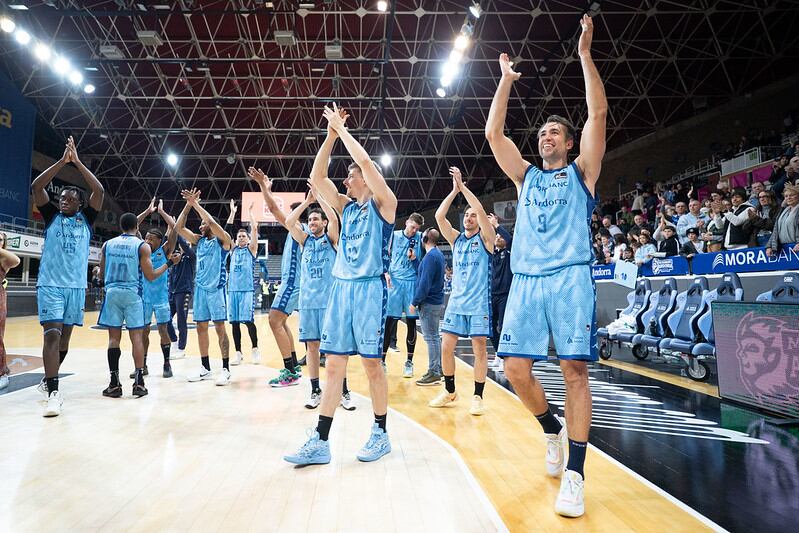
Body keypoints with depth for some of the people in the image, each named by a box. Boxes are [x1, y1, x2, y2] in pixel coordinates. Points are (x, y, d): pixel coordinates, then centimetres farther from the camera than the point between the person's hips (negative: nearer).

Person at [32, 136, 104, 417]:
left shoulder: (86, 219, 9)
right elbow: (36, 186, -4)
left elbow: (99, 191, -4)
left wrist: (77, 162, -5)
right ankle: (53, 393, -16)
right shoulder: (52, 216, 8)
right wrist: (63, 161, -8)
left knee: (64, 335, 10)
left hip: (77, 286, 2)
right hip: (50, 284, -2)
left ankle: (48, 381, 29)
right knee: (52, 334, -13)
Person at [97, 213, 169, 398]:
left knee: (114, 337, 5)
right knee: (136, 337, 1)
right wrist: (168, 263, 10)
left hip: (112, 292, 3)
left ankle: (114, 384, 5)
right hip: (132, 294, -3)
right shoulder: (142, 246, -1)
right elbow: (150, 276, -2)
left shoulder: (107, 244, 9)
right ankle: (138, 382, -2)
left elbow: (102, 274, 13)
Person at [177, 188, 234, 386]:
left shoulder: (222, 240, -4)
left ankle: (225, 369, 1)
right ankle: (206, 368, 18)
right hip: (200, 287, 7)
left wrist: (196, 204, -14)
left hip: (217, 288, -7)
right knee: (201, 327, 8)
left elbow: (212, 222, -21)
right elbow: (180, 227, 6)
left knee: (220, 328, -6)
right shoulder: (199, 241, 14)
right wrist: (188, 205, -2)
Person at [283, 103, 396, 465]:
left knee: (372, 363, 0)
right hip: (340, 287, 6)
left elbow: (366, 163, -12)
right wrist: (330, 135, 5)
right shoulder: (346, 207, 17)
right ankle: (320, 442, 7)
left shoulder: (383, 204, 0)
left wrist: (342, 128, -2)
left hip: (370, 288, -6)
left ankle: (380, 434, 16)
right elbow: (317, 177, 10)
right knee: (333, 365, 3)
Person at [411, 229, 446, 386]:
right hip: (437, 301, 10)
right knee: (434, 336, 15)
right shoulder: (438, 254, 14)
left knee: (431, 338, -5)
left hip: (429, 303, -10)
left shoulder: (430, 256, -17)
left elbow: (425, 283, -21)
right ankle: (437, 369, 23)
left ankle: (434, 373, 0)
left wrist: (415, 302, -16)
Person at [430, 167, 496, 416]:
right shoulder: (456, 238, 11)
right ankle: (449, 391, 19)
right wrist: (454, 190, -4)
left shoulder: (486, 238, 1)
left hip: (479, 303, -4)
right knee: (446, 347, 3)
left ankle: (478, 396, 11)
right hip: (456, 301, 4)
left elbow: (482, 212, -16)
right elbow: (439, 216, -1)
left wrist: (463, 186, -12)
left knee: (479, 348, -2)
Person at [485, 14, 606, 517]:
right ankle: (552, 429, 23)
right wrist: (507, 80, 17)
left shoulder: (581, 172, 14)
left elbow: (599, 111, 4)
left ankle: (574, 474, -2)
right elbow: (494, 133, 14)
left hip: (571, 277, -3)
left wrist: (584, 52, 6)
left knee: (575, 369, -9)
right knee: (516, 366, -5)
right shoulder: (527, 177, 22)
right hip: (526, 279, 3)